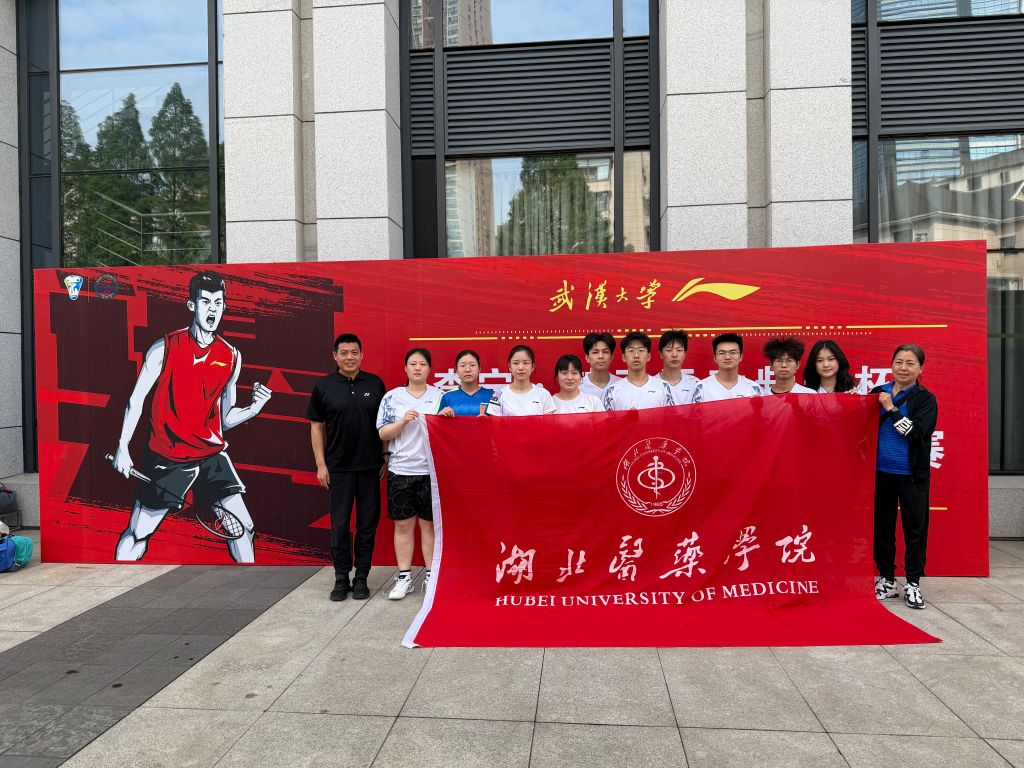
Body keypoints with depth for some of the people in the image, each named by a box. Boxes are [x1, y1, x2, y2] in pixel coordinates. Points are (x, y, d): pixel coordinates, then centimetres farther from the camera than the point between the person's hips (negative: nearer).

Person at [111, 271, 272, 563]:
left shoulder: (231, 357, 1)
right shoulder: (165, 348, -8)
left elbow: (225, 419, 6)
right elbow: (136, 399, 1)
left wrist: (254, 408, -13)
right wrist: (122, 447, -3)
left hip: (212, 455, 2)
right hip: (166, 458, -2)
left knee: (244, 528, -5)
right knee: (135, 537, 6)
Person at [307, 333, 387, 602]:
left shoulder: (375, 384, 3)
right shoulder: (324, 386, 0)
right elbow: (316, 426, 3)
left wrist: (386, 456, 3)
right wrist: (321, 464, -2)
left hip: (370, 466, 1)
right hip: (338, 468, -1)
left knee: (368, 524, 7)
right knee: (340, 524, 5)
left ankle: (361, 578, 19)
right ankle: (341, 578, 19)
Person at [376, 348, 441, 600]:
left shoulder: (441, 396, 4)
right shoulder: (392, 397, 4)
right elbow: (383, 434, 1)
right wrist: (403, 421, -15)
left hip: (431, 470, -1)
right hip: (400, 470, 1)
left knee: (430, 524, 7)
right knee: (403, 524, 7)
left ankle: (431, 575, 19)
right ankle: (404, 577, 19)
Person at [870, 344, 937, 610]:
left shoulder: (925, 399, -4)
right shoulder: (877, 393, 6)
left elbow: (916, 432, -18)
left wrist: (891, 409, -17)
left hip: (912, 476, -3)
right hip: (881, 473, 3)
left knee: (915, 528, 4)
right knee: (882, 527, 10)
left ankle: (913, 583, 17)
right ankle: (886, 580, 22)